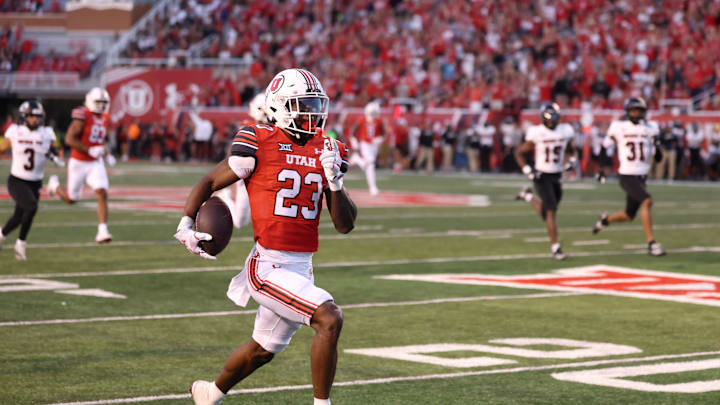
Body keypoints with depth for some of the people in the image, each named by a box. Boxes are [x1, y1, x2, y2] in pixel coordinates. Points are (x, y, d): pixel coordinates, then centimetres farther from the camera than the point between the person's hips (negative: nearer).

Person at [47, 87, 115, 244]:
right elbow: (69, 139, -23)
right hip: (78, 163, -5)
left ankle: (102, 231, -15)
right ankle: (55, 185, 45)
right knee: (71, 199, 11)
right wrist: (89, 150, -28)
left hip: (96, 164, 5)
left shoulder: (105, 119, 5)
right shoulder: (82, 116, -19)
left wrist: (107, 155, 7)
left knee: (102, 194, -14)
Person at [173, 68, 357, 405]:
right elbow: (210, 182, 3)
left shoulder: (326, 151, 6)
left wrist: (334, 181, -10)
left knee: (263, 349, 22)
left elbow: (345, 225, 4)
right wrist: (186, 224, -10)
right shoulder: (260, 144, -9)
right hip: (268, 265, -7)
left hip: (301, 267, 7)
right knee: (330, 318, -23)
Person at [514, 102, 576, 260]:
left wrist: (571, 161, -2)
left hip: (557, 176, 5)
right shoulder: (536, 133, -13)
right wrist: (527, 170, -15)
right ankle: (555, 247, -6)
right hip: (542, 176, -5)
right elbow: (519, 153, -4)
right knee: (551, 210, -12)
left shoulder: (566, 131, 0)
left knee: (546, 212, 11)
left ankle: (528, 196, 40)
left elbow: (571, 150, 19)